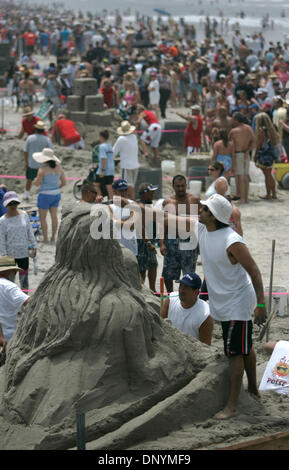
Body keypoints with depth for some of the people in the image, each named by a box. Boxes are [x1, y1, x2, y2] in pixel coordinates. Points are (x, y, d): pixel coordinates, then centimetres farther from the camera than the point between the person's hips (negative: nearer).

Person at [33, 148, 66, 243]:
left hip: (45, 196, -6)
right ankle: (53, 237, 15)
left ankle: (45, 238, 9)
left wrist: (36, 179, 3)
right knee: (54, 216, 12)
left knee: (42, 218, 7)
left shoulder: (43, 169, -20)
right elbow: (64, 182, 4)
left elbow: (37, 183, -19)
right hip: (56, 194, 6)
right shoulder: (59, 168, -1)